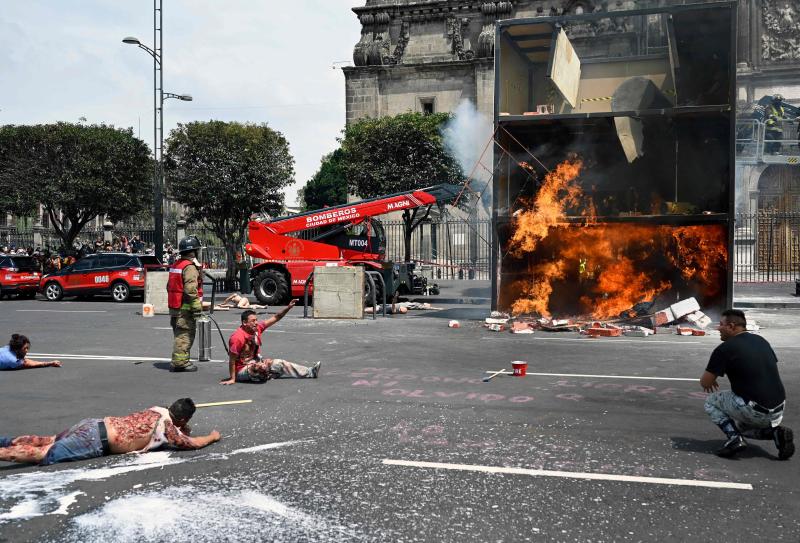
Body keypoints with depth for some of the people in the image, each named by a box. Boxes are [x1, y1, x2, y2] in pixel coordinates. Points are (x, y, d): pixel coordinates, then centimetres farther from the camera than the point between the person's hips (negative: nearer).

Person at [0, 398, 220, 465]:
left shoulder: (158, 411, 15)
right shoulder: (168, 428, -8)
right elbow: (194, 444, -4)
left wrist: (182, 429, 27)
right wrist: (213, 436, 14)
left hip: (95, 425, 8)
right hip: (97, 440, -8)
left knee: (48, 441, 21)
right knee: (43, 455, -11)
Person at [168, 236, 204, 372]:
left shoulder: (175, 265, 16)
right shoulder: (190, 267, -15)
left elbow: (169, 286, 22)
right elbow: (191, 289, -23)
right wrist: (197, 307, -21)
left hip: (174, 307, 10)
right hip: (185, 308, -10)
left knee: (179, 335, 16)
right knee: (185, 335, -5)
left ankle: (178, 361, 23)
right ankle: (180, 362, -5)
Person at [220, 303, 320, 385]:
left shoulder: (257, 328, -6)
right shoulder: (238, 337, -27)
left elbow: (275, 318, -5)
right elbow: (232, 360, -23)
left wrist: (288, 307, -17)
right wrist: (232, 379, -21)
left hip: (254, 364, 8)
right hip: (242, 370, -8)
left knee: (280, 363, 6)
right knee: (267, 364, -31)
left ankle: (310, 372, 13)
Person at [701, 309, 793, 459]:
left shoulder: (725, 349, -11)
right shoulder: (761, 340, 10)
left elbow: (705, 383, -7)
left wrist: (710, 379, 16)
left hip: (754, 411, -7)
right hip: (778, 413, 7)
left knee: (711, 401, 14)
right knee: (742, 426, 33)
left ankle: (734, 439, -4)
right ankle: (776, 432, 7)